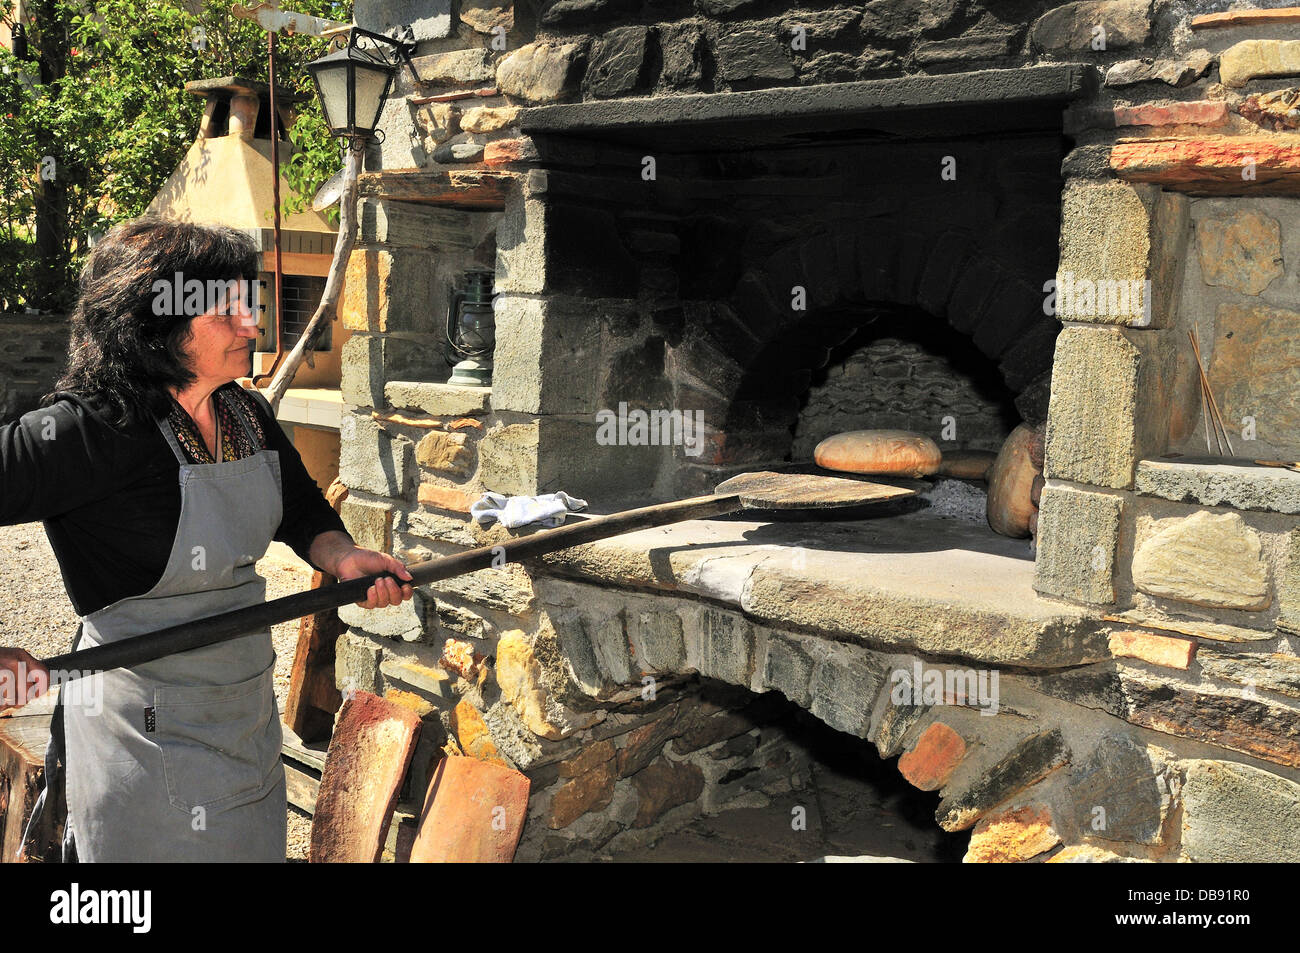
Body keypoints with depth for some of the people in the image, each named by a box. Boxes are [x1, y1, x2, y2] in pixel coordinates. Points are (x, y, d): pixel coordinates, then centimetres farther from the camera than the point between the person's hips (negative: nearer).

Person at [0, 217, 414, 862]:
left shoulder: (248, 416, 1)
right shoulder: (89, 432, -22)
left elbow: (302, 512, 13)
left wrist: (342, 557, -8)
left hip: (246, 711, 7)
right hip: (146, 729, -7)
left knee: (254, 844, 22)